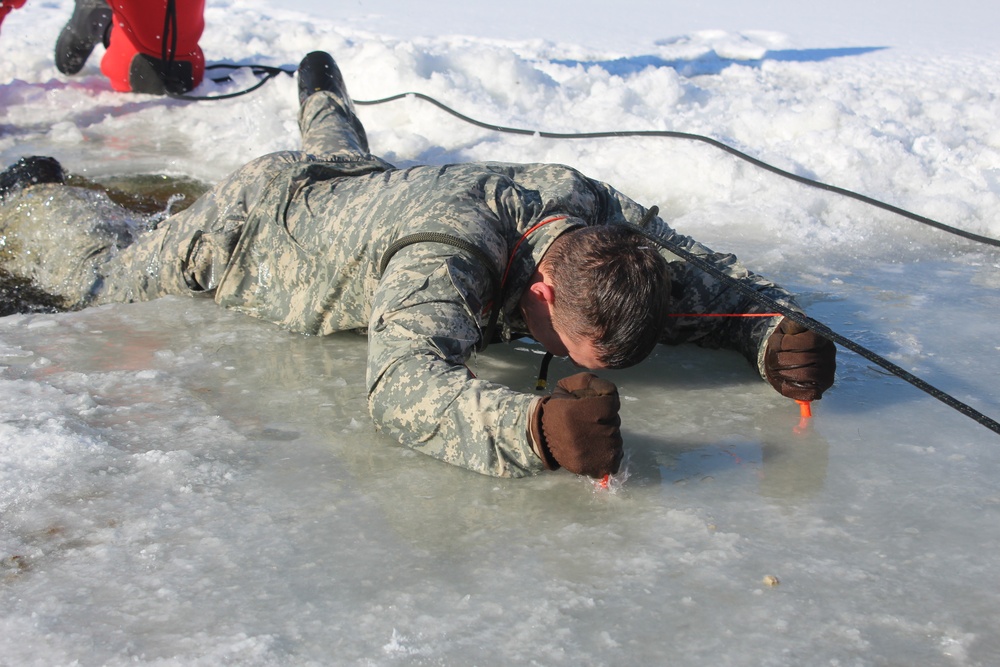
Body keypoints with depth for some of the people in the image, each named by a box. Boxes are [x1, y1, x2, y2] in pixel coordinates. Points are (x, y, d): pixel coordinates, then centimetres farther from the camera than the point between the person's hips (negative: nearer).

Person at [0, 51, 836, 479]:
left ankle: (321, 91, 74)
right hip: (247, 230, -5)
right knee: (105, 275, 21)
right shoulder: (440, 265, -50)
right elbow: (405, 381, -65)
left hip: (356, 189, 6)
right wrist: (534, 427, -81)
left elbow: (702, 275, -19)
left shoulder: (592, 207, -30)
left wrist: (773, 332, -40)